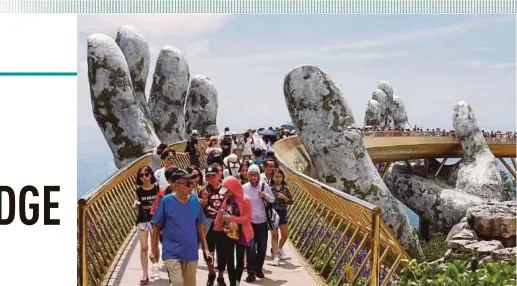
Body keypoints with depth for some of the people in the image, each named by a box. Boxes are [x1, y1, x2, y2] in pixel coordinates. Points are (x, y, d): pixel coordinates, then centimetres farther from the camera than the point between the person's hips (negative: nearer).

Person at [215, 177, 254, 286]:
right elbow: (221, 215, 13)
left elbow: (248, 218, -18)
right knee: (229, 261, 5)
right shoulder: (227, 199, 3)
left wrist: (231, 217, -23)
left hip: (240, 234, -4)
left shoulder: (245, 200, -13)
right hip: (227, 234, 4)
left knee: (240, 260, 9)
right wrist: (221, 226, -2)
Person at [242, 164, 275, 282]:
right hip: (249, 221, -2)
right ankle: (251, 272, -5)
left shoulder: (264, 186, -3)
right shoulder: (244, 188, -6)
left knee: (262, 247, 11)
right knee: (251, 247, -9)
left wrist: (266, 196, -16)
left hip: (262, 221, 2)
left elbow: (272, 200, 5)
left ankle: (259, 269, 28)